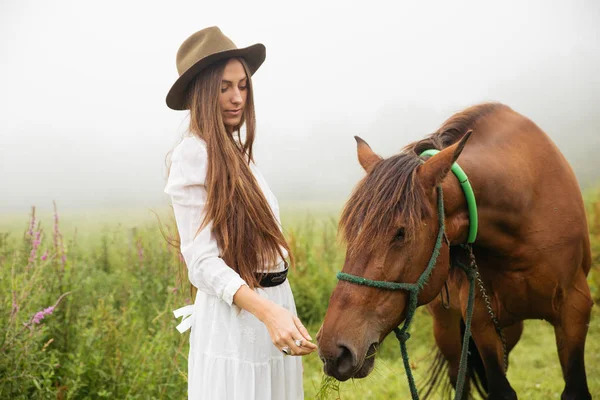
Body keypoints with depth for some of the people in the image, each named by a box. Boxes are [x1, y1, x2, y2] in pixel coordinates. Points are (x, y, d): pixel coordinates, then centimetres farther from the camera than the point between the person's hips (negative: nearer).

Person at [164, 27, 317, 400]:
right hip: (234, 317, -8)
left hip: (275, 303, 8)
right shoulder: (194, 154, -14)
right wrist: (266, 310, -35)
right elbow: (202, 259, -21)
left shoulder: (237, 152, 12)